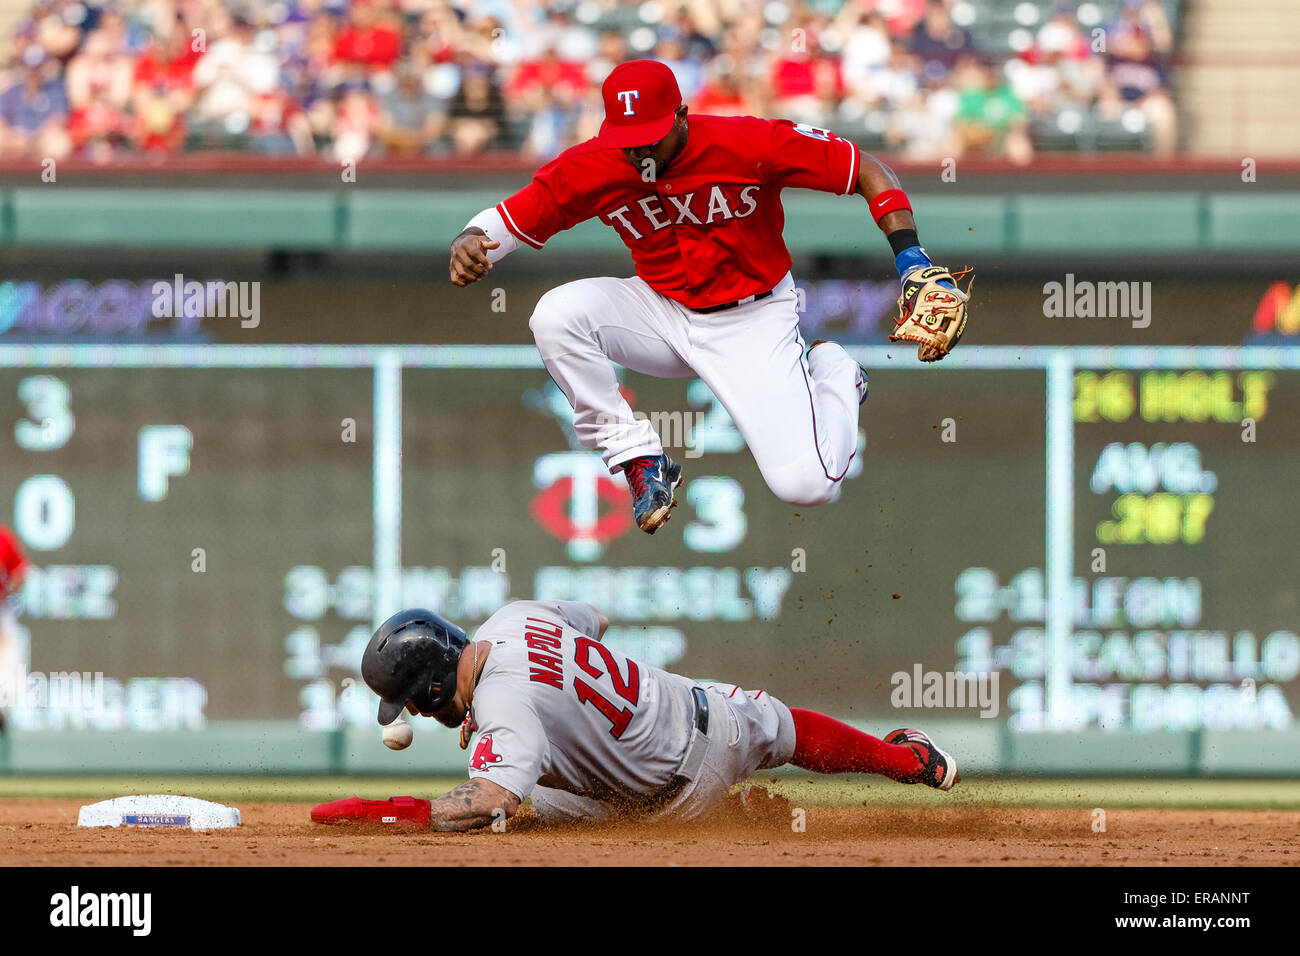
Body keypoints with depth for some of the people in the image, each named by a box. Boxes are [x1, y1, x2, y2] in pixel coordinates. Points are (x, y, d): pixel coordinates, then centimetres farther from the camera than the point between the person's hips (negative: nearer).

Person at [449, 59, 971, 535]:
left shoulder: (749, 144, -23)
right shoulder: (589, 168, -15)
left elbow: (866, 171, -17)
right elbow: (507, 220, -10)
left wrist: (911, 256, -30)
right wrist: (469, 242, -35)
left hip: (752, 319, -3)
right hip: (662, 313, 3)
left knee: (805, 485, -20)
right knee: (556, 315, -26)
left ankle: (832, 374, 17)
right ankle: (638, 456, -9)